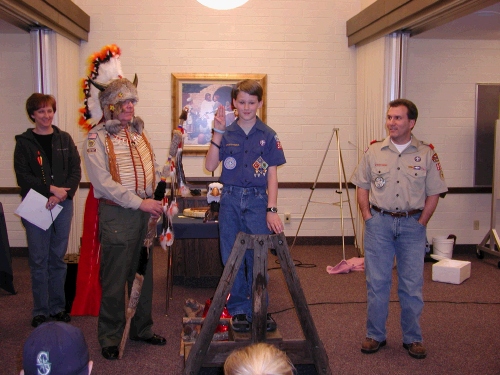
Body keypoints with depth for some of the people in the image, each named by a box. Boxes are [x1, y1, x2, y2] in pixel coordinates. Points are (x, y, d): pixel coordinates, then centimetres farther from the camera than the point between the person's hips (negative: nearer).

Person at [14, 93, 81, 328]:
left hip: (63, 205, 2)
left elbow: (76, 171, 1)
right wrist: (51, 189, -16)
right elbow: (23, 177, -6)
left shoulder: (64, 139, 8)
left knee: (58, 258, 9)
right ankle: (40, 310, 14)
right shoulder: (24, 142, 2)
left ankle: (58, 307, 20)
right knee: (39, 260, 3)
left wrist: (62, 194, -14)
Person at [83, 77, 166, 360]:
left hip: (145, 213, 6)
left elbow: (153, 169, 17)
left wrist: (159, 199, 3)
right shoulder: (97, 137, -7)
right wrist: (140, 202, -18)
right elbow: (103, 182, -15)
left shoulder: (140, 132, 12)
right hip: (116, 215, -6)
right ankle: (110, 337, 17)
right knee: (115, 280, 2)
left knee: (144, 275, 14)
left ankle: (142, 328, 30)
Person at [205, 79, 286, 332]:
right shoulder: (226, 134, 6)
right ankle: (239, 310, 20)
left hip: (257, 200, -2)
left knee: (257, 258, 1)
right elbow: (210, 166, -4)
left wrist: (271, 210, -8)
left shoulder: (268, 136, 2)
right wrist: (217, 133, -12)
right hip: (230, 200, 2)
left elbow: (272, 175, 0)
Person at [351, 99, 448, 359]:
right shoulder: (374, 151, 4)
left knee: (412, 285, 6)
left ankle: (412, 338, 21)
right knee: (376, 282, 6)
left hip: (412, 224, 0)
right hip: (379, 223, 1)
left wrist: (421, 223, -3)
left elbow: (433, 193, 3)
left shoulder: (426, 154, 1)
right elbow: (362, 187, 8)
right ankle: (375, 335, 19)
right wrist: (368, 217, -1)